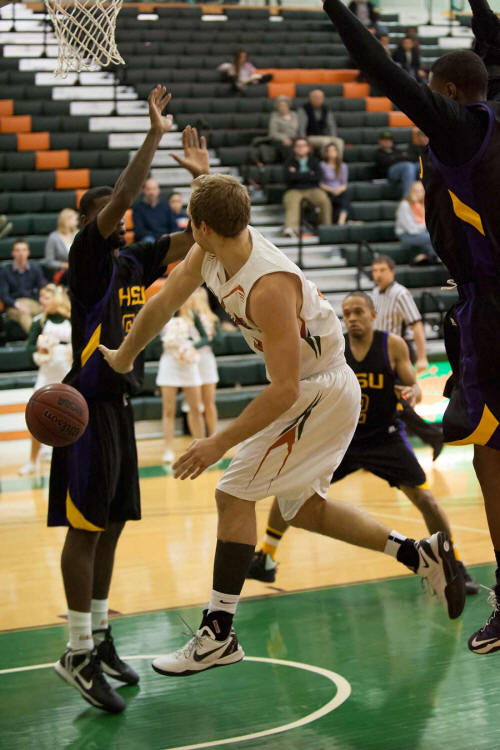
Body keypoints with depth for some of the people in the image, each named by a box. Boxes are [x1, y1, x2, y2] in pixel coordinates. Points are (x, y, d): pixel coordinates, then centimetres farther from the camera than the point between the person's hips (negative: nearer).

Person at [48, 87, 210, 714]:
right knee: (85, 527, -8)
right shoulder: (89, 255, -8)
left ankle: (99, 636, 22)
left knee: (110, 525, 13)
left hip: (119, 404, 8)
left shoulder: (136, 262, 13)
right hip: (88, 403, -8)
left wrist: (200, 175, 8)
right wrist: (154, 136, -22)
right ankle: (79, 653, -5)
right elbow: (121, 196, -23)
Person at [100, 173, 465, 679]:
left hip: (319, 393, -10)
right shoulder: (210, 254, -7)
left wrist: (220, 443, -29)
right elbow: (164, 302, 9)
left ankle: (218, 634, -4)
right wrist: (123, 358, 20)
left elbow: (284, 390, -32)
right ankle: (420, 555, 23)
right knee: (301, 507, 19)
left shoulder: (269, 286, -33)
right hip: (311, 390, 10)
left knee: (233, 494, -10)